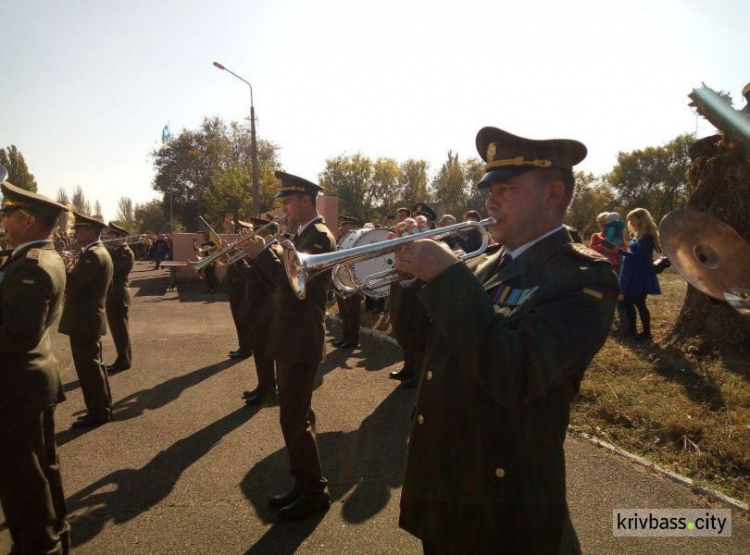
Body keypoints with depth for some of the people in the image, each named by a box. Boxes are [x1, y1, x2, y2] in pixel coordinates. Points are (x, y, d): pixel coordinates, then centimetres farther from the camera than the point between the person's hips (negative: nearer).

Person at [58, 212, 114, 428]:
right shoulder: (100, 252, 14)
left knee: (88, 369, -2)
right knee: (94, 366, 17)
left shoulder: (93, 255, -19)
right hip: (90, 318, 11)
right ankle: (102, 408, 26)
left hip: (83, 321, -11)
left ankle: (97, 412, 7)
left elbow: (72, 283, -28)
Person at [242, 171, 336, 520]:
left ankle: (315, 493, 14)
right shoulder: (303, 235, 14)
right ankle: (303, 485, 31)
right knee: (297, 417, 17)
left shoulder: (319, 236, -16)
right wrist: (258, 254, 2)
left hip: (301, 343, -10)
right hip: (290, 340, 10)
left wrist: (263, 254, -18)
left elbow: (293, 284, -25)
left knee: (295, 420, -2)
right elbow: (284, 279, 14)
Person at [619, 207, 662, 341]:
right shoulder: (638, 235, 12)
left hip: (641, 276, -9)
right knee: (628, 302, 11)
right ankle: (632, 330, 21)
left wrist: (620, 250, -25)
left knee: (639, 303, -3)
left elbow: (637, 256, -21)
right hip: (632, 274, 9)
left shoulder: (648, 236, -16)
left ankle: (646, 333, 8)